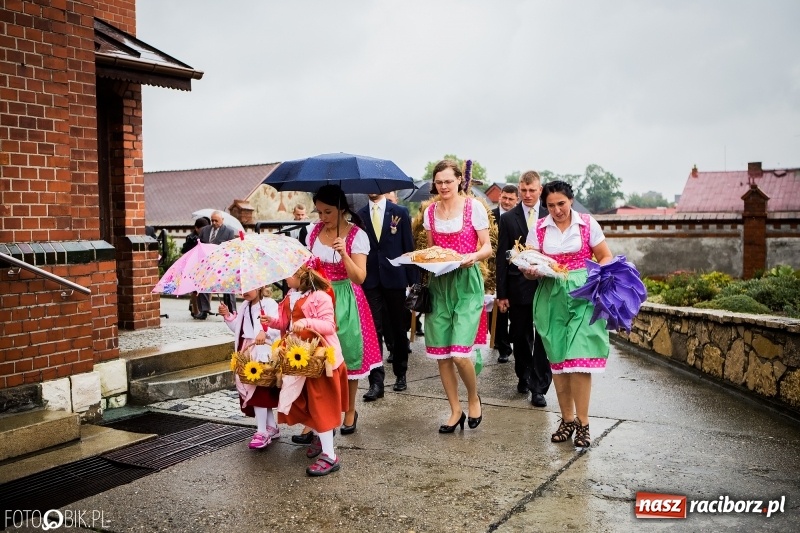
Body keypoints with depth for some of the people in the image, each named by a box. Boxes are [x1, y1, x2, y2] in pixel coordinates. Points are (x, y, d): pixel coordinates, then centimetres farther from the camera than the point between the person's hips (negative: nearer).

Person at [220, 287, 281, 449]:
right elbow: (238, 328, 20)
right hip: (246, 353, 8)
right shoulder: (245, 307, 18)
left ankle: (262, 432, -5)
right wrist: (228, 316, 6)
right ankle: (272, 427, 25)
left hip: (263, 354, -8)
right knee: (252, 391, 12)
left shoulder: (269, 304, -7)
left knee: (259, 391, -12)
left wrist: (264, 332, -39)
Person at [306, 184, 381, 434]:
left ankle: (350, 412, 23)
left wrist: (344, 253, -30)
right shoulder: (315, 231, 4)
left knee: (347, 357, 6)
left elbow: (360, 277, -17)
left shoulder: (357, 235, -10)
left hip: (344, 302, -3)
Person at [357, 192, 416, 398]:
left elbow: (408, 247, 2)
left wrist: (411, 279, -2)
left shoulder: (400, 212, 2)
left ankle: (400, 374, 27)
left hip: (394, 279, 0)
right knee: (373, 330, -4)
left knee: (398, 329, 11)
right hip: (370, 281, 0)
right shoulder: (359, 215, 5)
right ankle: (376, 382, -2)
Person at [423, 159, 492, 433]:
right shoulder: (430, 211, 9)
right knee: (440, 354, 4)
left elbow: (487, 247, -1)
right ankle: (456, 411, 21)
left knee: (459, 353, -12)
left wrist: (473, 256, -21)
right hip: (439, 284, 4)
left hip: (466, 283, -4)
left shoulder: (474, 207, -3)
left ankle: (474, 398, 17)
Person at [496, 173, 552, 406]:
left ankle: (539, 387, 8)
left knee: (543, 339, 0)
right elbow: (501, 258, 1)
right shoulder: (508, 219, 3)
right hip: (518, 288, 1)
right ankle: (524, 376, 33)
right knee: (520, 338, 12)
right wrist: (501, 294, -2)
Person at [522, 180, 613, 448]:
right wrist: (531, 271, -19)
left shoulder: (587, 224, 1)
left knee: (579, 356, -9)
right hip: (551, 297, 3)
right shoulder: (539, 228, 6)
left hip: (582, 295, -2)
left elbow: (606, 257, 3)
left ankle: (582, 423, 1)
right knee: (557, 358, 5)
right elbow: (528, 265, 4)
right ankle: (567, 419, 16)